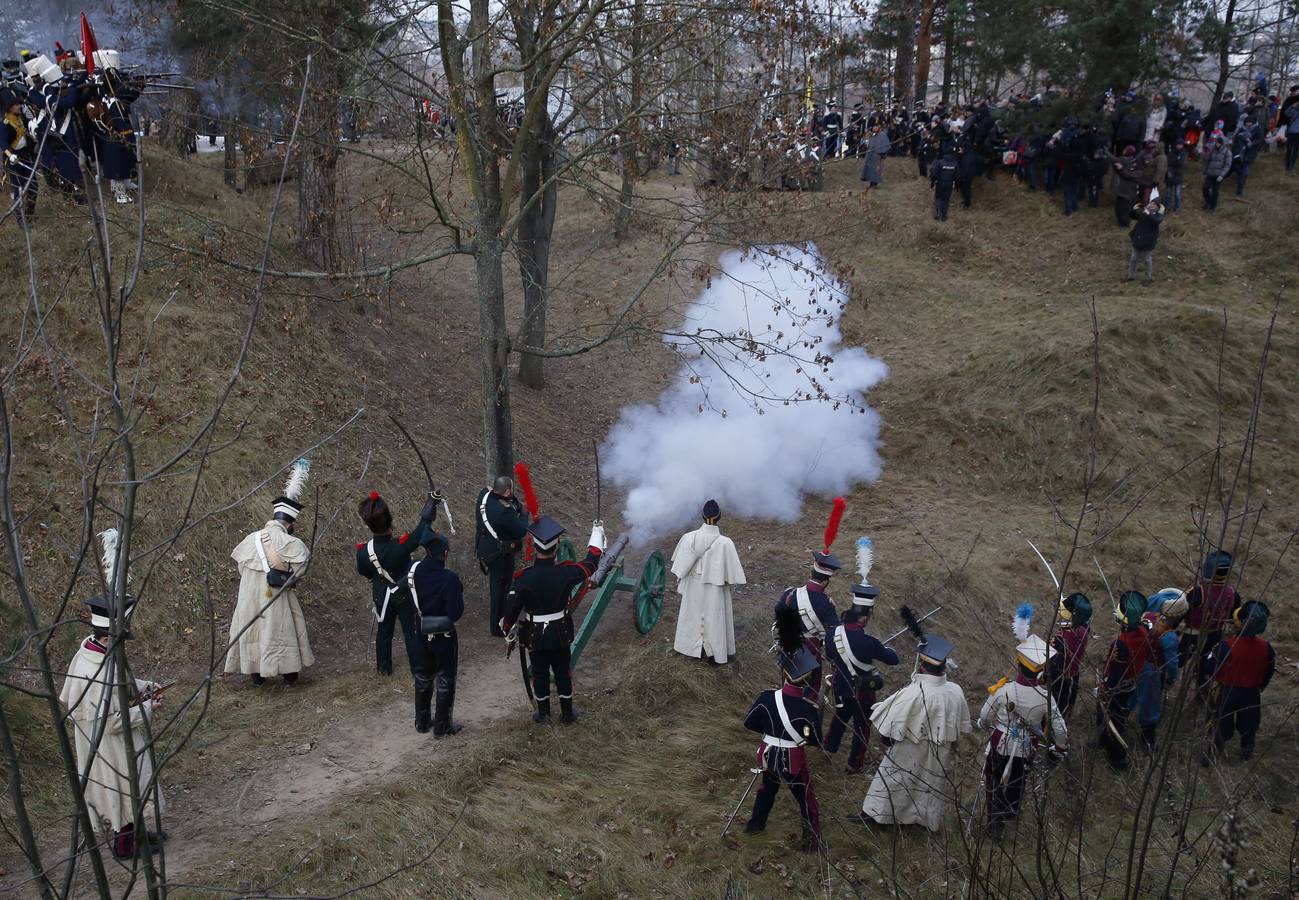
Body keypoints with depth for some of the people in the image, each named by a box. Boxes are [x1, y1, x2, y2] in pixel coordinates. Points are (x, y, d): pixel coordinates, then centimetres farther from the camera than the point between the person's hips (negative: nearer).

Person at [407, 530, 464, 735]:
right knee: (445, 682, 13)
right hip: (444, 637, -5)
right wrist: (459, 594, -8)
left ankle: (422, 722, 36)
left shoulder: (414, 570, -12)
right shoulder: (450, 579, -28)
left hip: (422, 634, 5)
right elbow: (455, 614, -24)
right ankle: (442, 726, 24)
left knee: (423, 678, 23)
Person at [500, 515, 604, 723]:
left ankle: (543, 712, 34)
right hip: (561, 634, 1)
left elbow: (511, 609, -16)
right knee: (563, 672, 19)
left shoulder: (523, 579, -26)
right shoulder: (565, 573, -23)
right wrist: (597, 534, 10)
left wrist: (507, 631, 5)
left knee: (540, 673, 18)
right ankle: (567, 713, 32)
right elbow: (591, 564, -5)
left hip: (535, 636, -1)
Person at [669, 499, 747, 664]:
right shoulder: (725, 543, -26)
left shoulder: (688, 537, -19)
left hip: (693, 586, 2)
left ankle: (693, 649, 39)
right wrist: (732, 584, 2)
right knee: (714, 619, 17)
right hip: (715, 589, -2)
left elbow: (680, 565, -7)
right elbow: (732, 569, -16)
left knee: (693, 615, 23)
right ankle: (714, 654, 30)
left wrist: (679, 580, 10)